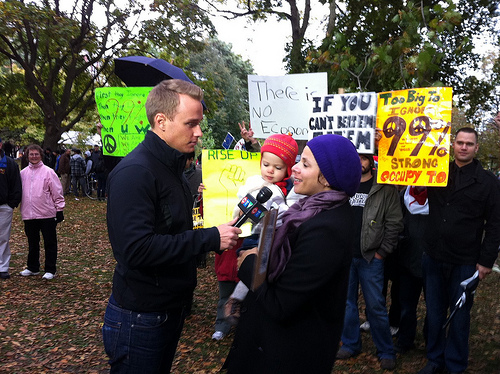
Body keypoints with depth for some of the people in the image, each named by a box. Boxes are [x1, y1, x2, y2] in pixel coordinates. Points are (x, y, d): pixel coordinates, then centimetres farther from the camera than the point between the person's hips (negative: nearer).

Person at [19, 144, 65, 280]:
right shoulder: (23, 173, 9)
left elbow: (57, 192, -4)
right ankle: (33, 268, 29)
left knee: (50, 243, 2)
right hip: (28, 215, 5)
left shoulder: (48, 172, -4)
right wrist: (19, 205, 12)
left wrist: (59, 209, -5)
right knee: (32, 243, 15)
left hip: (47, 214, -4)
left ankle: (50, 270, 11)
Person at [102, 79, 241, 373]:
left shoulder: (172, 167, 10)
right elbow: (137, 249, -31)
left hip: (171, 309, 9)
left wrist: (218, 232, 3)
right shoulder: (135, 172, -22)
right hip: (140, 316, -9)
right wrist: (210, 238, -26)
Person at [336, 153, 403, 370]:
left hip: (371, 257, -3)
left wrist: (382, 252, -7)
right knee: (346, 301, 12)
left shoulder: (385, 188, -3)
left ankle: (386, 351, 18)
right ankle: (350, 344, 28)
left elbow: (394, 223, -4)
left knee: (376, 306, 2)